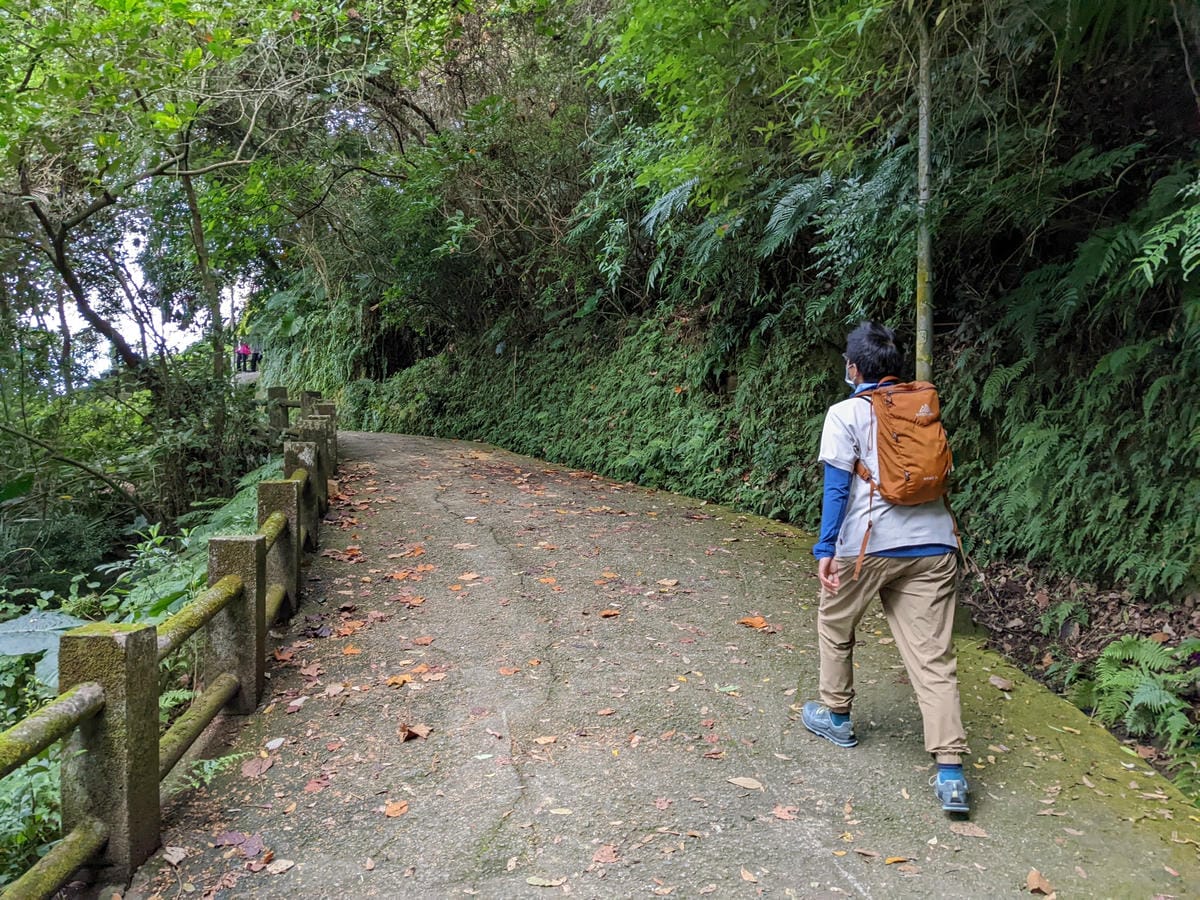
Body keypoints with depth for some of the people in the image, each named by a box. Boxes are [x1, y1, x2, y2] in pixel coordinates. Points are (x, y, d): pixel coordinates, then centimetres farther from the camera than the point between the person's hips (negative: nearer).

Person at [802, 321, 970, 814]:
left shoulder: (846, 413, -2)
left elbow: (837, 486, -8)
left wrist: (826, 548, -7)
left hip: (870, 543, -4)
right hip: (933, 544, 4)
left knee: (834, 625, 22)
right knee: (934, 657, 2)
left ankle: (836, 715, 35)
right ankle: (950, 771, -5)